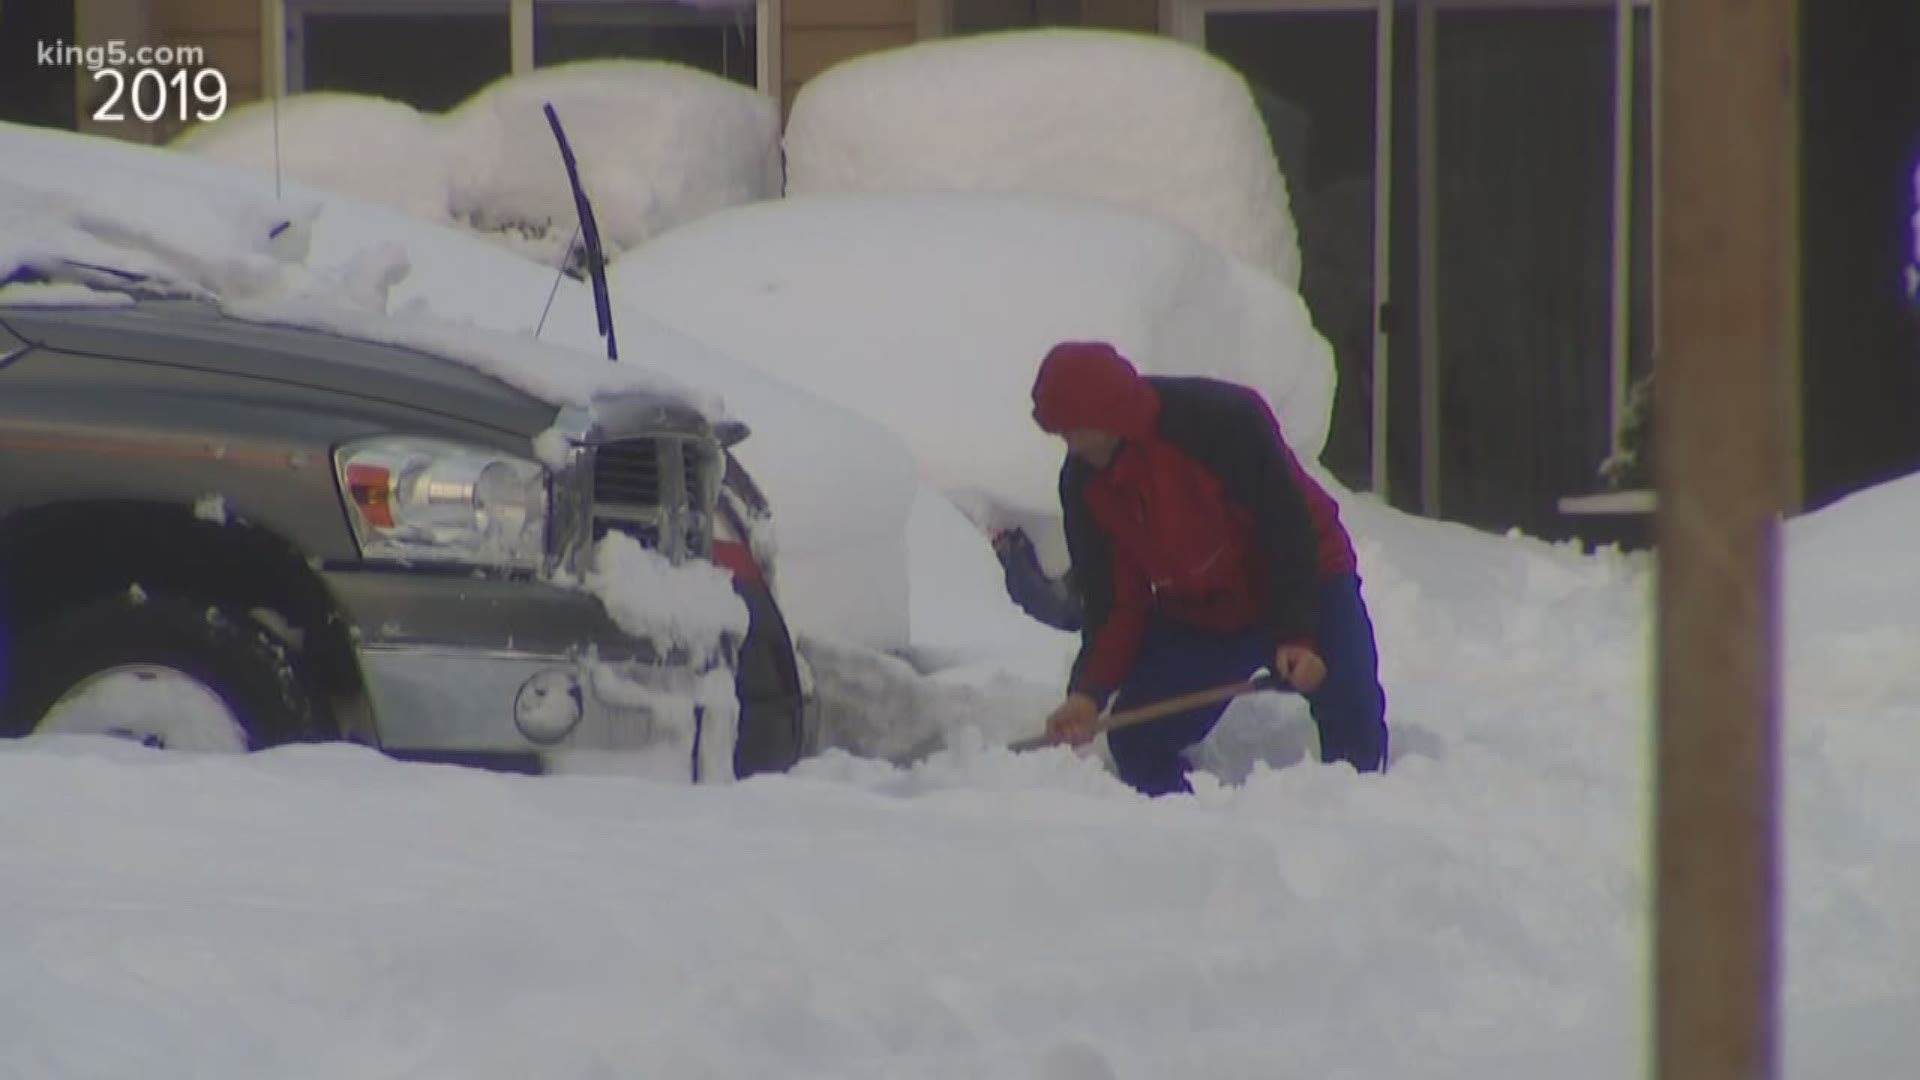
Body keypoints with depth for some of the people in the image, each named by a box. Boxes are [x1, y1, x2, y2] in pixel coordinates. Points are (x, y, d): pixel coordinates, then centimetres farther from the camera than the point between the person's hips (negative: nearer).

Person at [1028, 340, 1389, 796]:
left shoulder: (1224, 420, -28)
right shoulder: (1083, 483, -10)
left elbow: (1289, 527, -23)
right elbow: (1113, 602, -6)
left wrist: (1298, 635, -28)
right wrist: (1089, 691, -21)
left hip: (1304, 585, -5)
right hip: (1194, 616, 5)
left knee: (1353, 715, -21)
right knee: (1135, 741, -9)